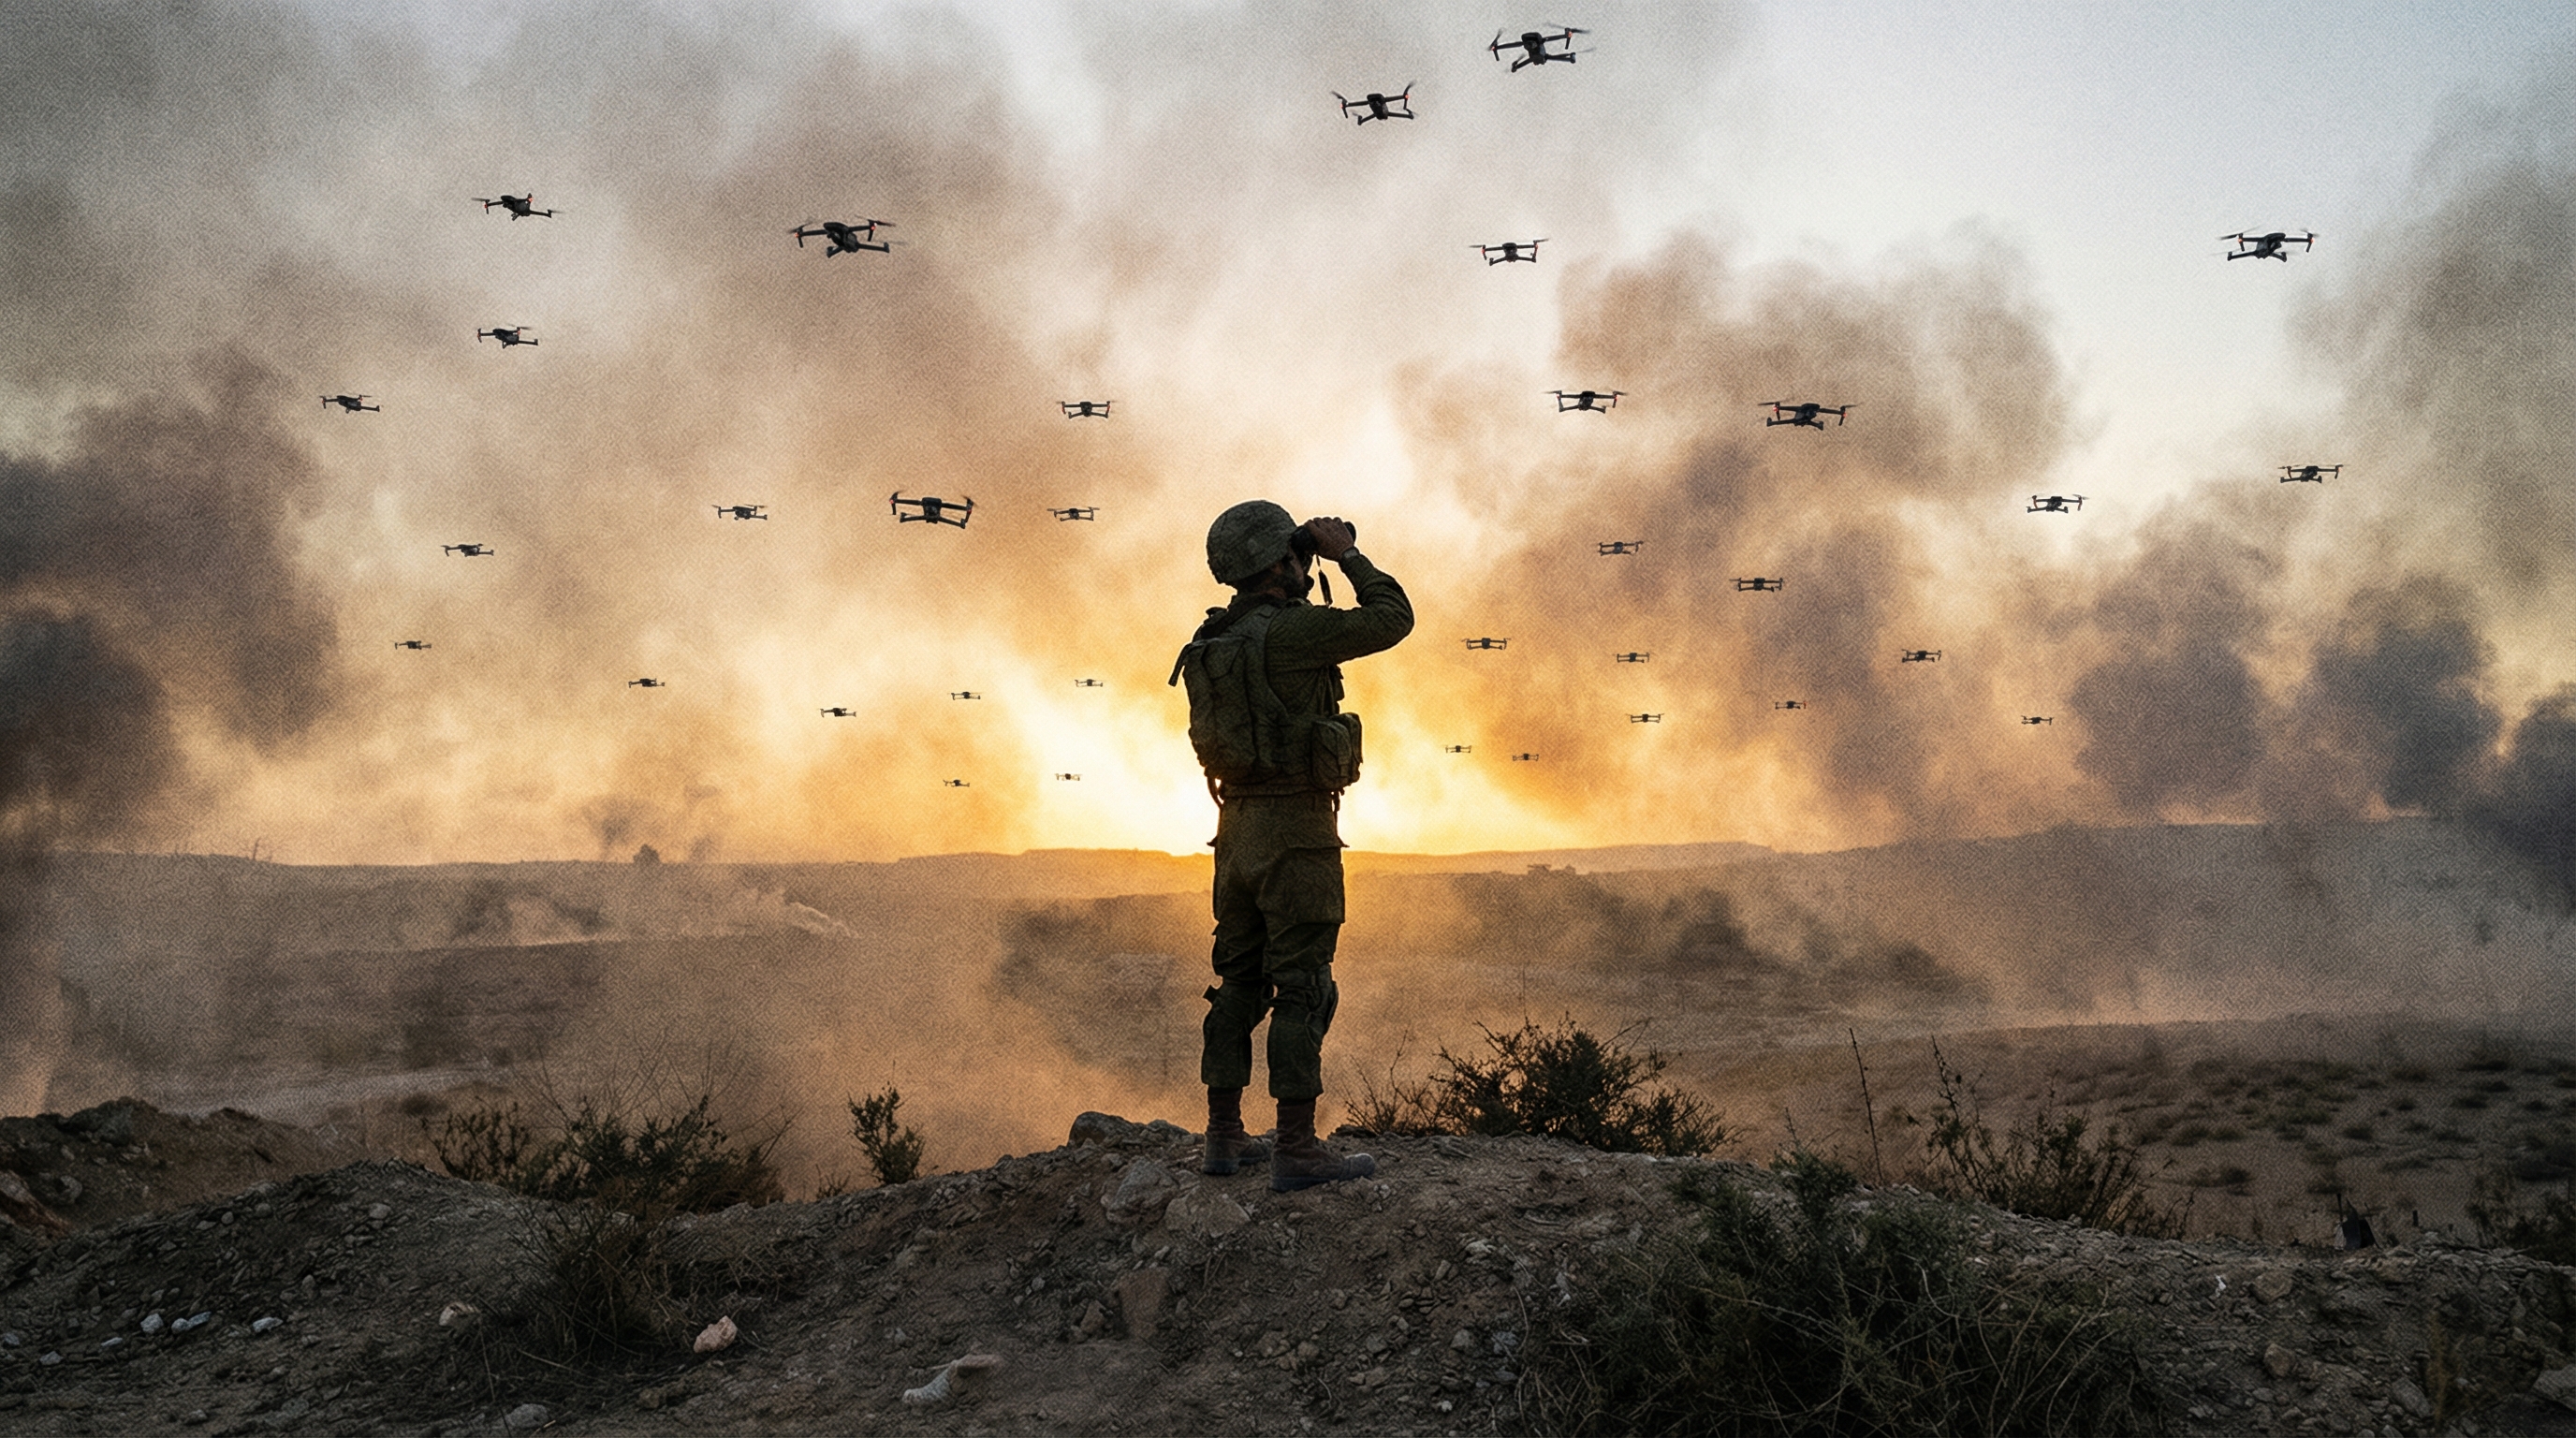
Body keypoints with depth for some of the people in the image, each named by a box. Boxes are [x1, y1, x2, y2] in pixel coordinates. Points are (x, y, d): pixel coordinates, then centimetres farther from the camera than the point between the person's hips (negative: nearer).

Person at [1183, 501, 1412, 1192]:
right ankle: (1297, 1149, -4)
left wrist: (1304, 577, 21)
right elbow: (1392, 619, -9)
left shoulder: (1215, 639, 10)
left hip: (1238, 825, 8)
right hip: (1297, 831, -8)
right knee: (1303, 988, -5)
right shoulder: (1291, 630, -15)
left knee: (1240, 984, 12)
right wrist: (1347, 553, 1)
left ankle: (1225, 1136, 17)